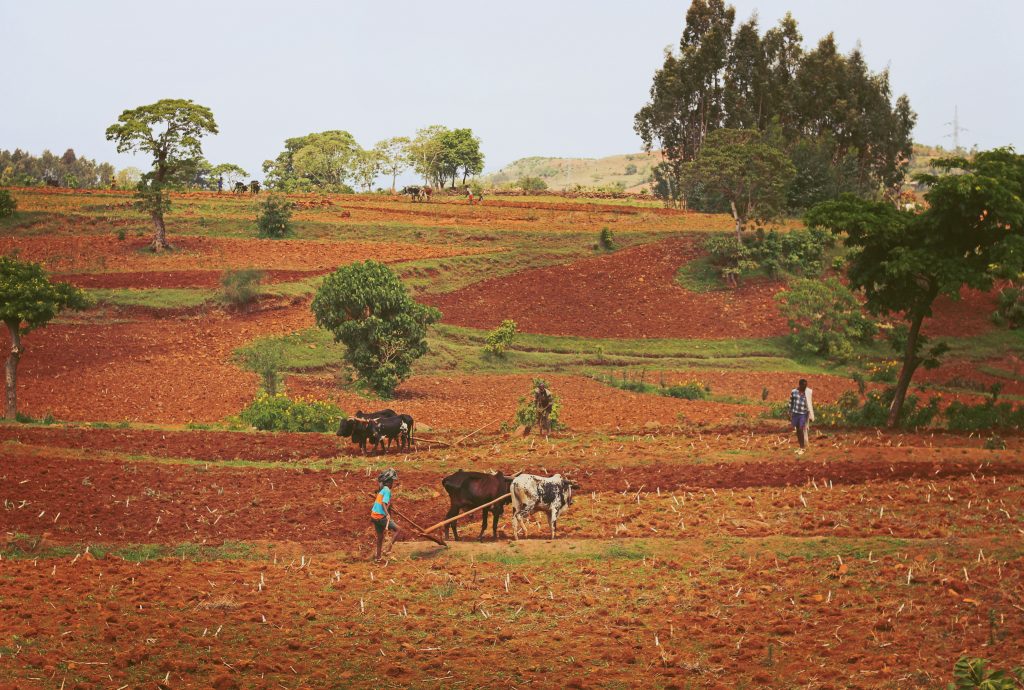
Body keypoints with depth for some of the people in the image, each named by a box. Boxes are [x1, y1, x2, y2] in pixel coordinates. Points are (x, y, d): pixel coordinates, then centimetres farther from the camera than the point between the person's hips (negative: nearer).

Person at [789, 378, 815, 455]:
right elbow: (791, 402, 9)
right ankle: (801, 446, 24)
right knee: (797, 430, 10)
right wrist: (790, 412, 12)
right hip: (795, 413, 3)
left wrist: (811, 416, -3)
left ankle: (802, 448, 3)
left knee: (801, 430, -8)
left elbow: (811, 404, -3)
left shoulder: (809, 392, -7)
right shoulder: (794, 392, -3)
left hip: (804, 414, -3)